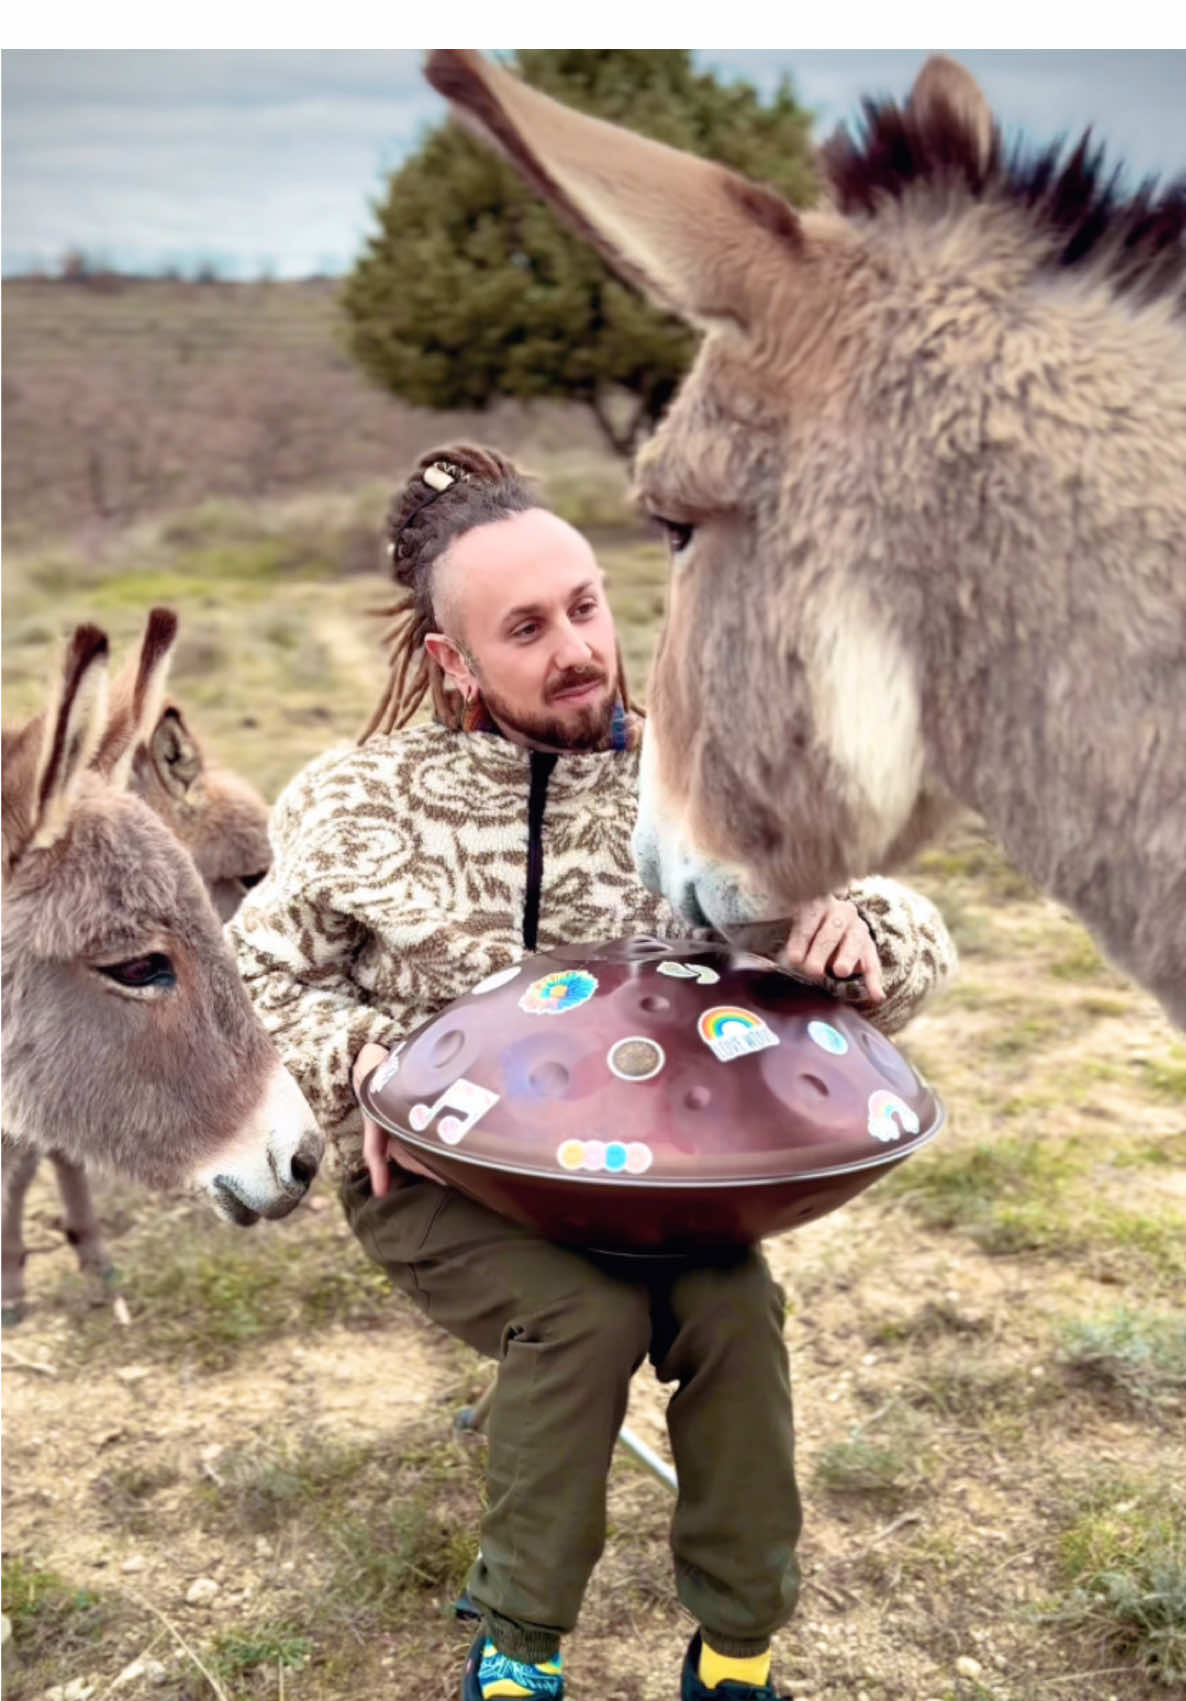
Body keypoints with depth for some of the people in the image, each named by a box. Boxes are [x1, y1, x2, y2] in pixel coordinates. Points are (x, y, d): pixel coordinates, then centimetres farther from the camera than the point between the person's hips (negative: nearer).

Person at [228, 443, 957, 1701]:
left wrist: (855, 923, -28)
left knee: (733, 1304, -26)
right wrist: (361, 1058, -14)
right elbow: (262, 976, 6)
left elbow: (917, 949, -4)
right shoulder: (357, 804, -7)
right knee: (587, 1311, -28)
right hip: (431, 1173, -1)